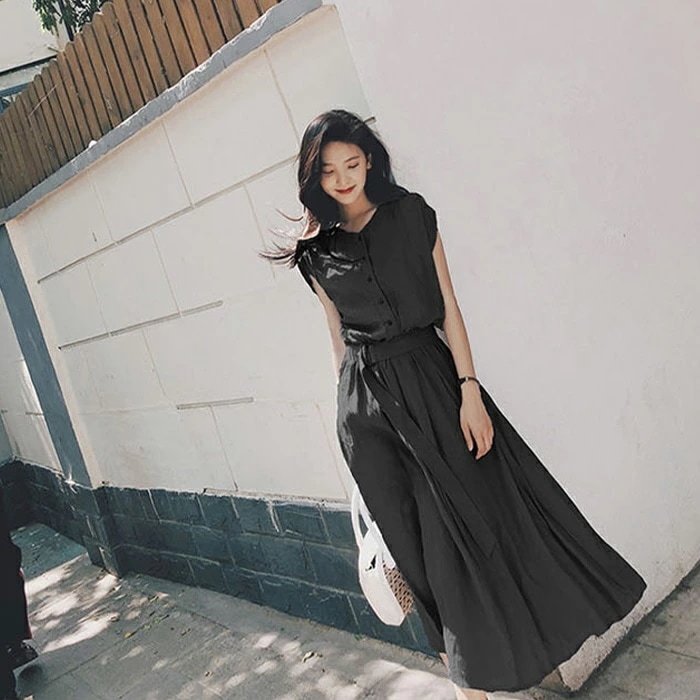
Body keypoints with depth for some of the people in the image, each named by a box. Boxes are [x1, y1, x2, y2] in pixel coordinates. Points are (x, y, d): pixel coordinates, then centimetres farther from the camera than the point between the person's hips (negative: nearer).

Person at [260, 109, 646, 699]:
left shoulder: (412, 214, 2)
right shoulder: (316, 251, 4)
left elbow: (448, 307, -1)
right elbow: (339, 335, 8)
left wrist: (469, 390, -8)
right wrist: (351, 416, 8)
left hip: (432, 377, 0)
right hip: (368, 397, 1)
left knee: (485, 509, 6)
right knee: (425, 539, 7)